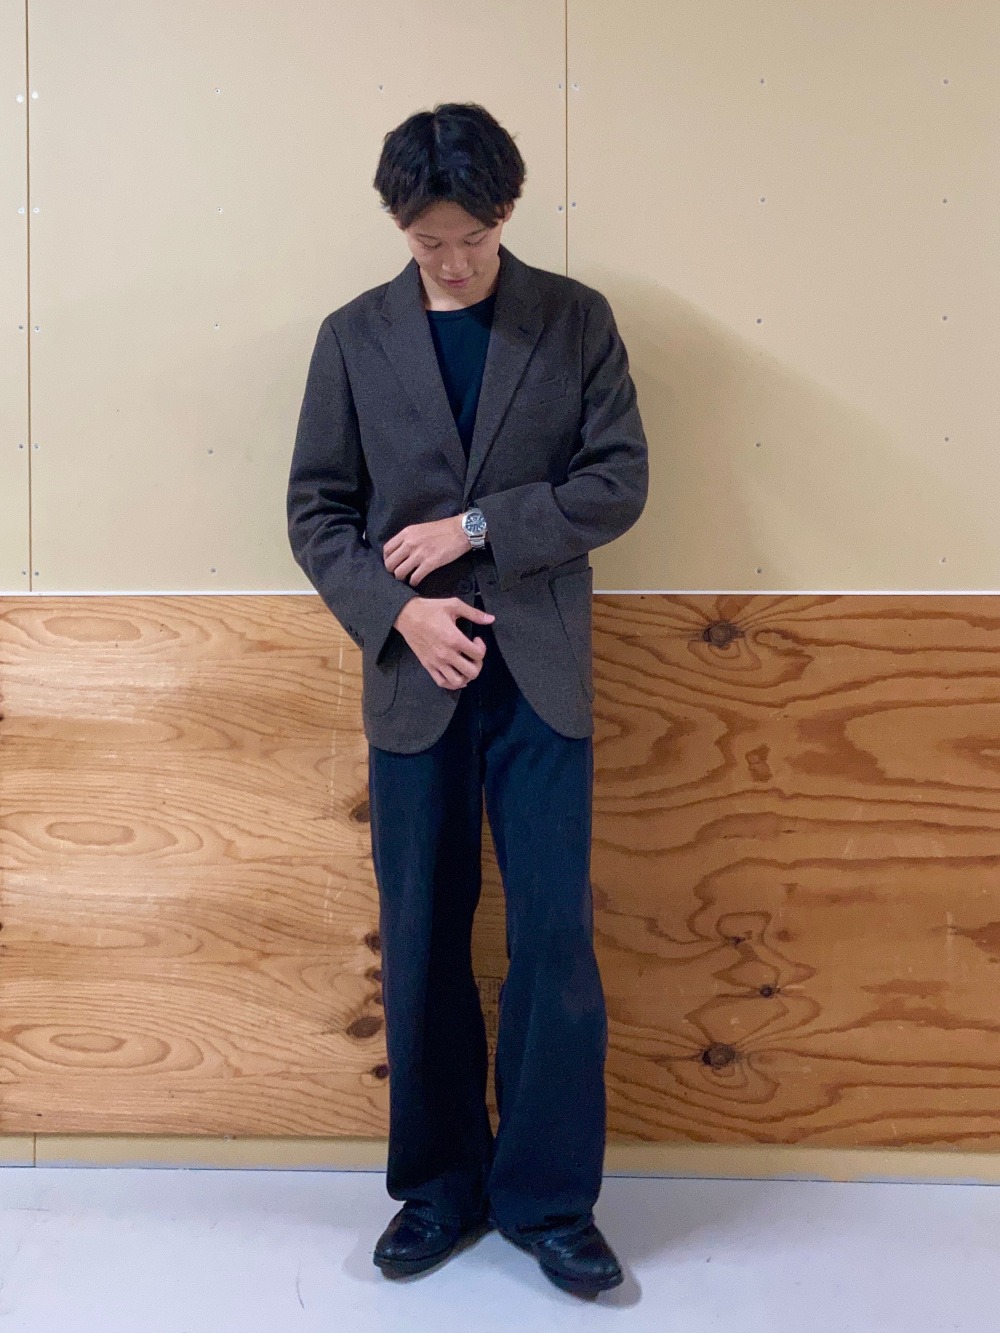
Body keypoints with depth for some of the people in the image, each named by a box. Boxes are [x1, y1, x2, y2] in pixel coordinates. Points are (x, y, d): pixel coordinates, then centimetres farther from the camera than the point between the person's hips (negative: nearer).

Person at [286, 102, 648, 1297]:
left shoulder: (576, 321, 3)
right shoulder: (354, 336, 5)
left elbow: (618, 481, -2)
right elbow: (316, 507, 4)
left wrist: (475, 526, -11)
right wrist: (398, 612, -11)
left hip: (541, 674, -1)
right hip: (414, 675, 1)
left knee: (554, 936, 0)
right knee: (421, 942, 8)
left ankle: (549, 1198, 17)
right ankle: (440, 1185, 25)